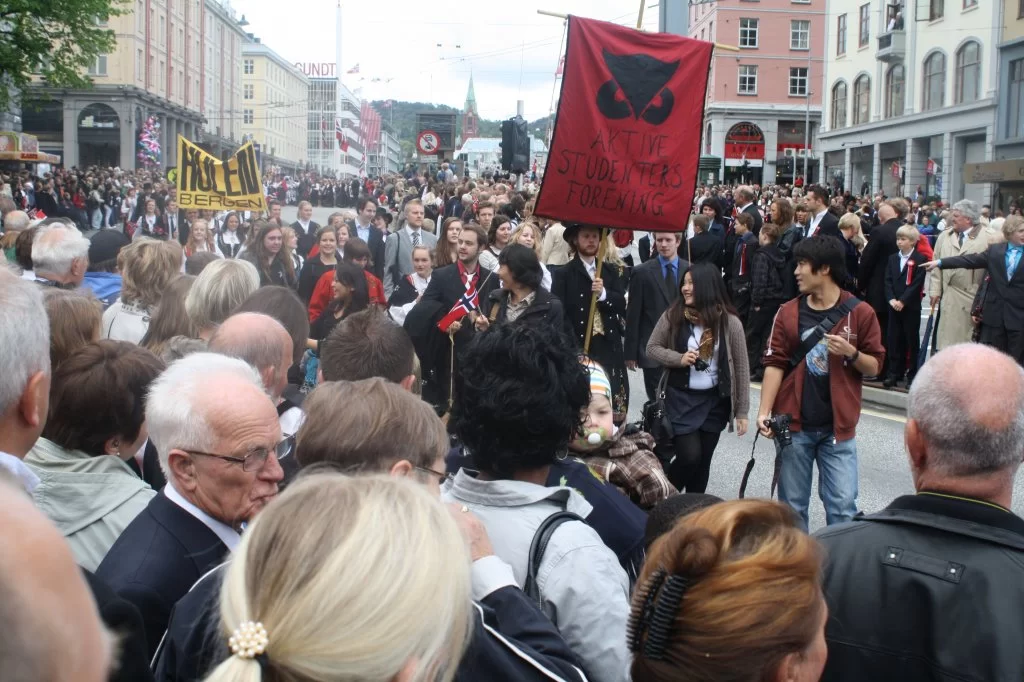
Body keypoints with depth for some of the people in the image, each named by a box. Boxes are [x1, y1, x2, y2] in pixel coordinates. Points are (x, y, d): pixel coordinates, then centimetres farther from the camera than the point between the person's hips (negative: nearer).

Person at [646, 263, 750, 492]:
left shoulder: (729, 321, -7)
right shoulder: (673, 315, -6)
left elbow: (741, 367, -2)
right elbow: (652, 348, 4)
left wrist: (742, 410, -3)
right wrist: (679, 358, -16)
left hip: (715, 400, 1)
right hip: (681, 398, -1)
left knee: (703, 460, 9)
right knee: (689, 456, -11)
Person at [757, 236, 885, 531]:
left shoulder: (859, 313, -3)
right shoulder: (788, 312, 3)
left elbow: (874, 367, 2)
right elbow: (775, 364, -1)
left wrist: (850, 352, -18)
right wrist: (764, 412, -12)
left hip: (838, 427, -2)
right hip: (794, 425, 2)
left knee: (842, 506, -4)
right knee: (792, 505, 10)